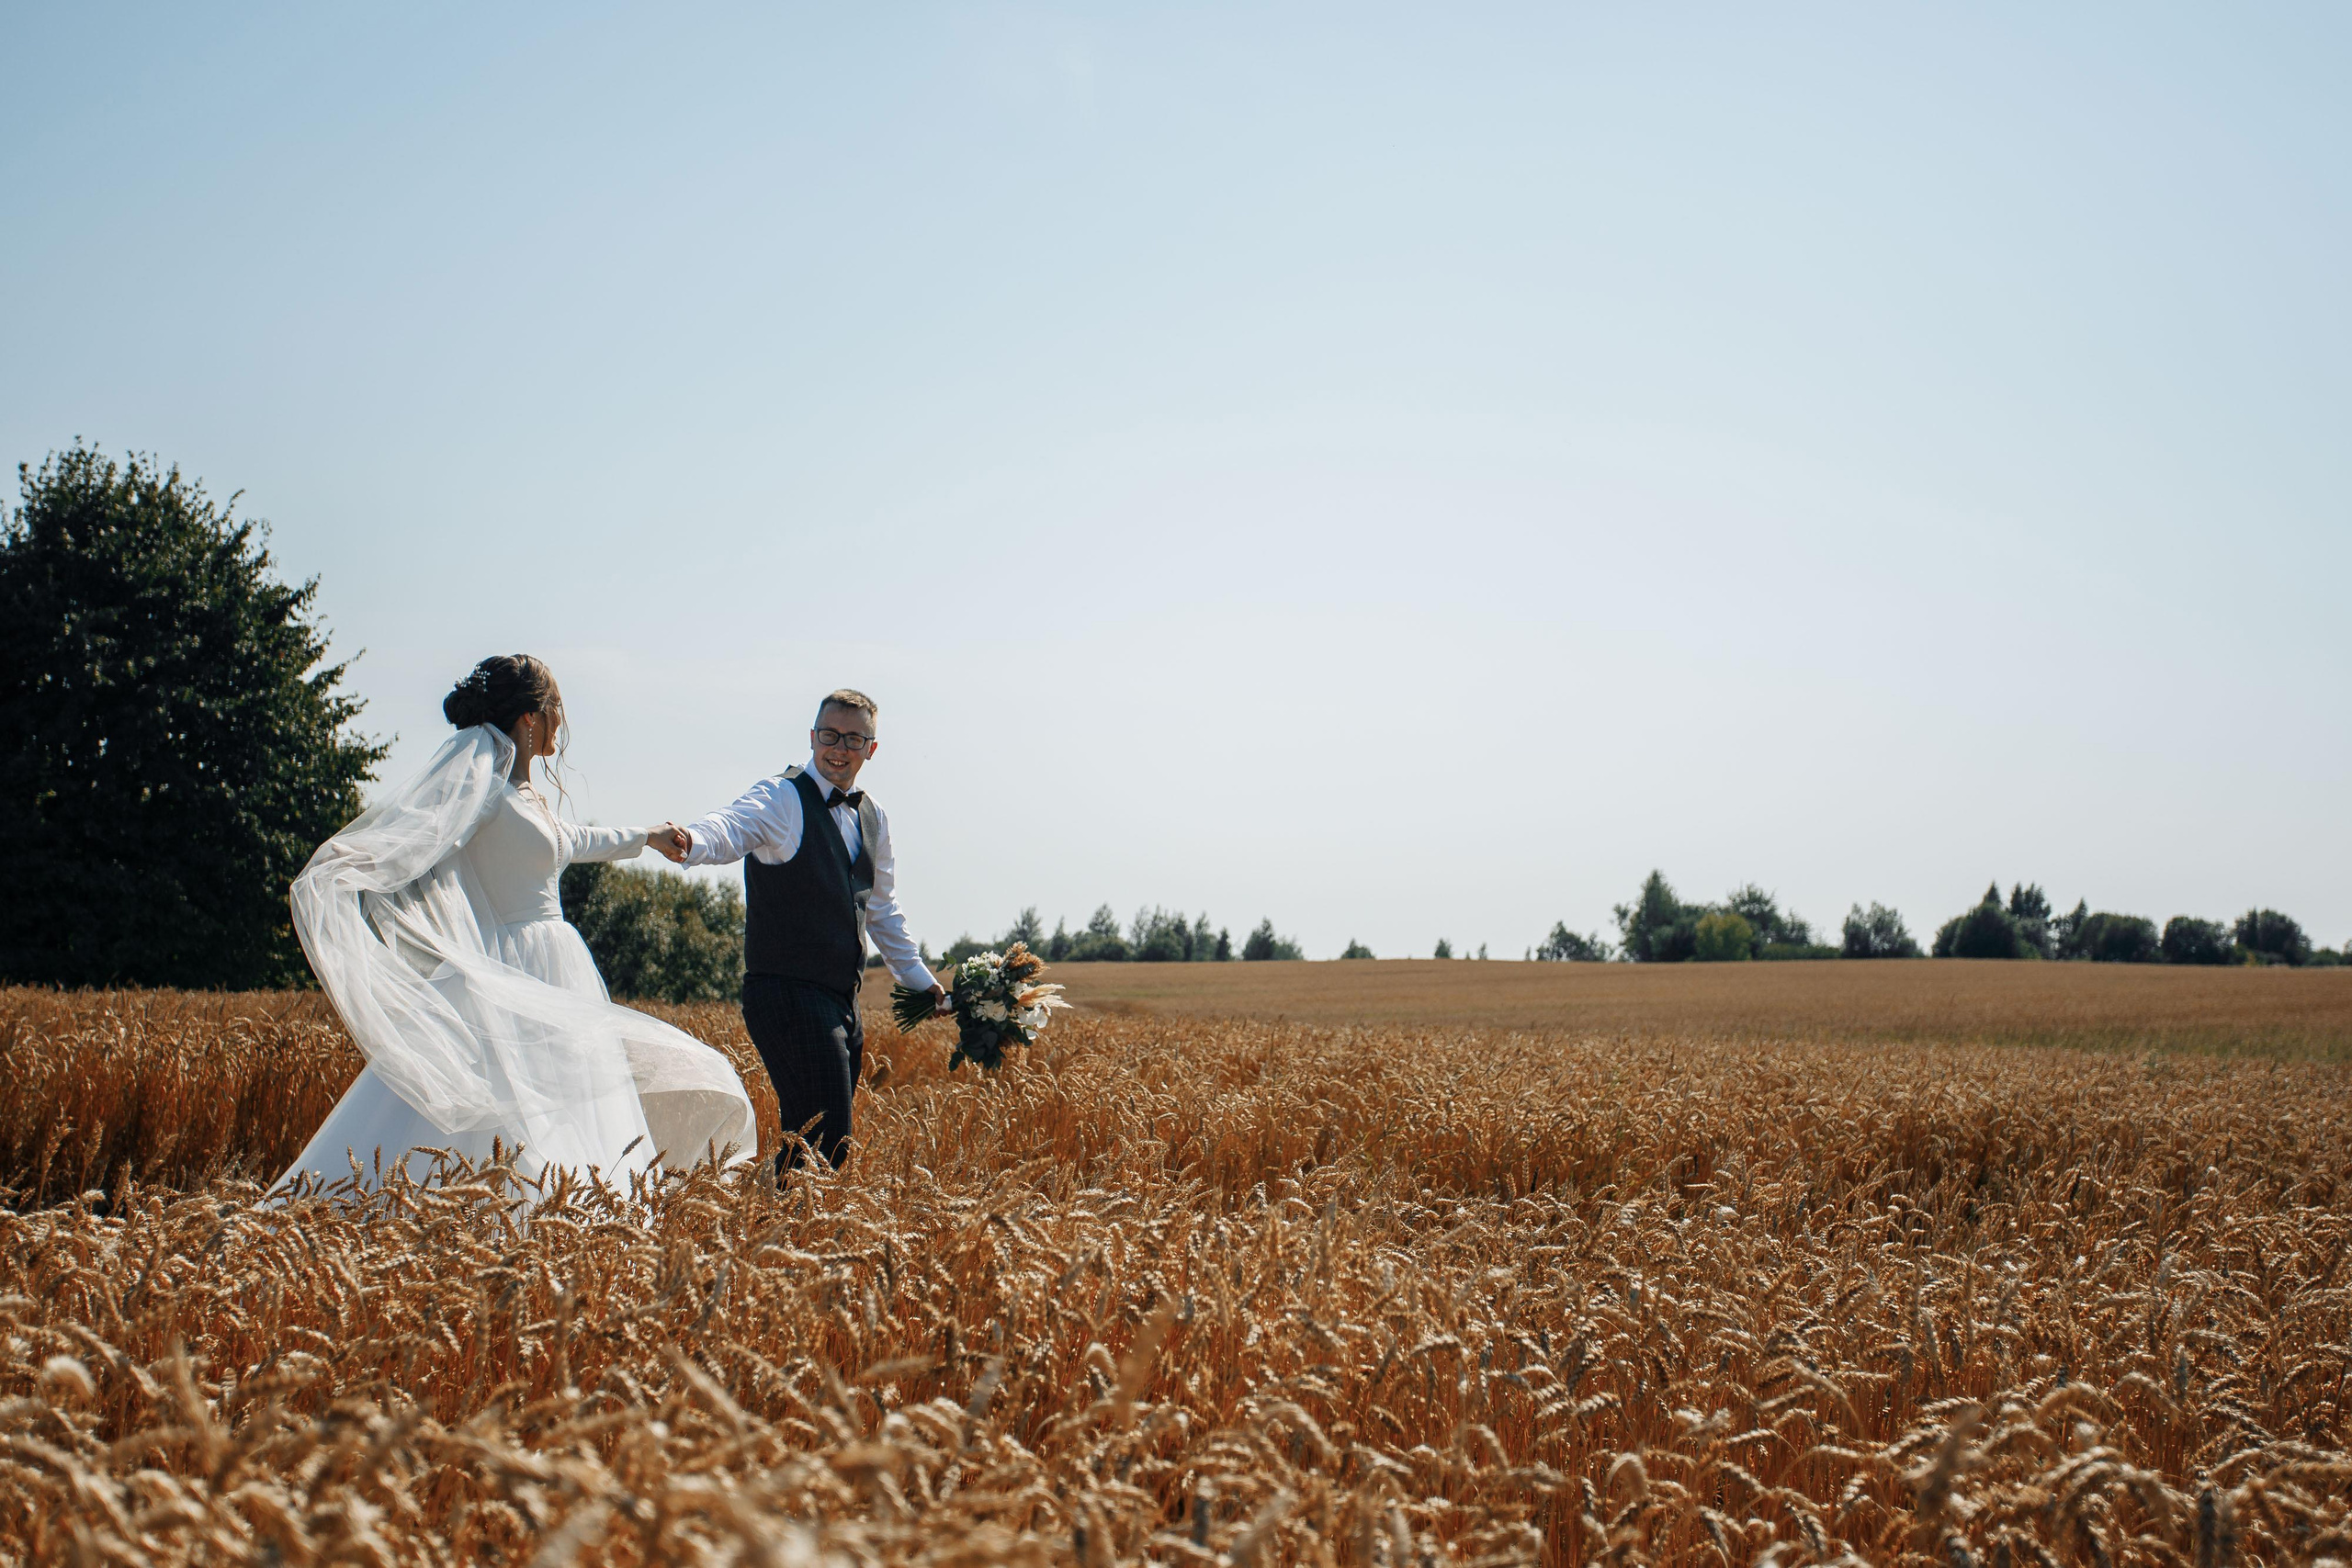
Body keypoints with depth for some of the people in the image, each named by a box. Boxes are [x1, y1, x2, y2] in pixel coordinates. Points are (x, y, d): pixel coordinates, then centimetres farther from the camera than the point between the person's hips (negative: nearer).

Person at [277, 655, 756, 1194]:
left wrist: (645, 836, 53)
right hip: (512, 980, -10)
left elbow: (570, 840, 37)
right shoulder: (482, 778, -11)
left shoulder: (526, 795, 17)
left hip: (551, 978, 10)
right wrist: (347, 866, -47)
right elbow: (420, 835, -28)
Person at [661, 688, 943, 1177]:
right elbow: (732, 828, -32)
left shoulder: (873, 818, 15)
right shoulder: (783, 797, -9)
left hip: (843, 1003, 8)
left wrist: (918, 976, 27)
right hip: (788, 995, -8)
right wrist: (691, 843, -53)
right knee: (824, 1142, -14)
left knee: (830, 1143, 11)